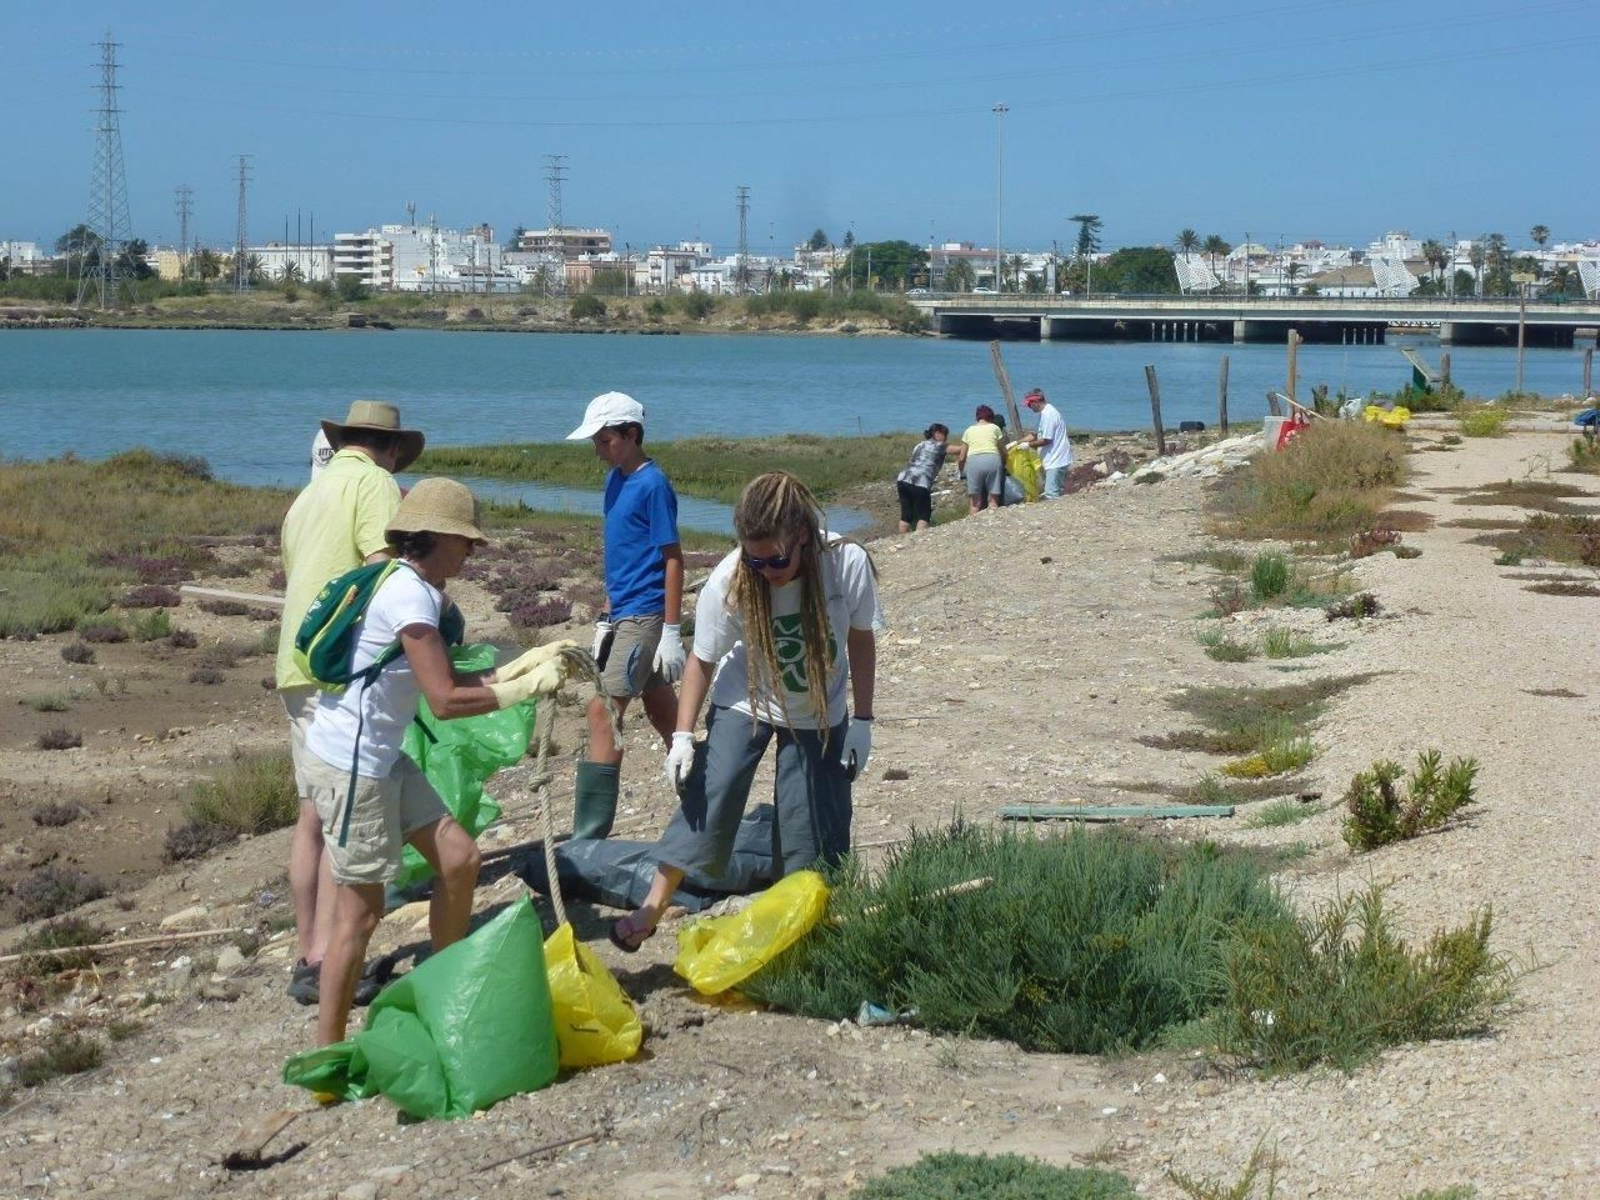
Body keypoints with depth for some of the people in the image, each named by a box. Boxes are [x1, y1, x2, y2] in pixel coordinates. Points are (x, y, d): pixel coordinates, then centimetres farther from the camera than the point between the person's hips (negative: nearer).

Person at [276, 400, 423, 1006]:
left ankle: (308, 956, 18)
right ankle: (324, 962, -13)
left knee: (314, 813, 13)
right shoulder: (375, 483, -4)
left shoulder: (308, 495, 22)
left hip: (296, 666, 9)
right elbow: (384, 569, -17)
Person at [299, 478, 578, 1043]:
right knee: (360, 909, -3)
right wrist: (525, 688, -16)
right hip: (350, 764, -10)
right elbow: (446, 701, -24)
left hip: (382, 758, 10)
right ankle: (328, 1050, 6)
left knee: (458, 857, 11)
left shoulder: (421, 591, 10)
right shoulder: (408, 595, -20)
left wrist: (526, 664, 4)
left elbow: (449, 682, 10)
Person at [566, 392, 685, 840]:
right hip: (624, 614, 9)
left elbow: (673, 558, -15)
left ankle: (589, 834, -11)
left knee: (604, 712, -12)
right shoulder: (616, 479, 11)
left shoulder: (653, 485, -14)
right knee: (663, 714, 14)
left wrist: (672, 632, -17)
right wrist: (606, 618, 19)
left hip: (645, 616, -9)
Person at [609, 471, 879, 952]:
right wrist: (682, 736, -17)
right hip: (746, 702, -1)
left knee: (817, 827, -1)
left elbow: (861, 640, -10)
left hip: (820, 714, 1)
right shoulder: (728, 583, -27)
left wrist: (862, 721, -7)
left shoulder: (848, 564, -27)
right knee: (709, 793, -14)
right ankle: (653, 906, -5)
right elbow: (702, 660, -13)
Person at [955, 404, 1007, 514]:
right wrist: (1003, 466, 31)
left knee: (974, 502, 2)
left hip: (973, 461, 1)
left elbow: (961, 458, 18)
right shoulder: (995, 428, 17)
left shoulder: (969, 430, 21)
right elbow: (1003, 452, 15)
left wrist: (962, 472, 33)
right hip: (993, 459, -1)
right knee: (993, 500, 1)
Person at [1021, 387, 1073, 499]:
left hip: (1056, 461, -11)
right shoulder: (1046, 412, 15)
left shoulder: (1048, 414, -17)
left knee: (1051, 494, -14)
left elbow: (1046, 440, -19)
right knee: (1059, 493, 13)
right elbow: (1037, 435, 21)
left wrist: (1028, 444, -8)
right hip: (1057, 459, 11)